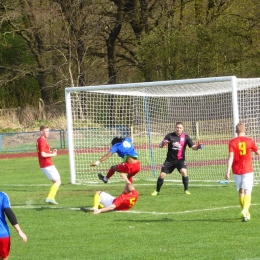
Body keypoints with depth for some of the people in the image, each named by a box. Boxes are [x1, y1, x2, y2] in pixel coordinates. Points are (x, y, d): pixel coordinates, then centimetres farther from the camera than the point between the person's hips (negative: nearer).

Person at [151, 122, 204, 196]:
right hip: (170, 159, 1)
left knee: (184, 172, -25)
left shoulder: (185, 137, -3)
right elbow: (160, 145, -7)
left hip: (180, 159, -1)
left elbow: (193, 147, -7)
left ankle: (186, 190, -10)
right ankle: (157, 191, 17)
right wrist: (163, 143, -31)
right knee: (162, 175, -3)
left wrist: (198, 146, -30)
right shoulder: (170, 136, -3)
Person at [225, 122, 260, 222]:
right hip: (248, 170, -1)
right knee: (247, 192, -6)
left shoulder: (232, 142, -4)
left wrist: (228, 171, -13)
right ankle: (245, 210, -30)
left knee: (240, 192, 16)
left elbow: (231, 157, -12)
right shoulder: (249, 141, -1)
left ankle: (246, 213, 24)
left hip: (236, 171, 1)